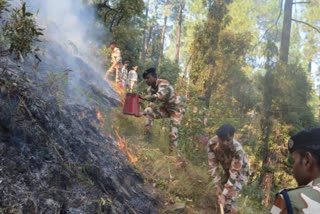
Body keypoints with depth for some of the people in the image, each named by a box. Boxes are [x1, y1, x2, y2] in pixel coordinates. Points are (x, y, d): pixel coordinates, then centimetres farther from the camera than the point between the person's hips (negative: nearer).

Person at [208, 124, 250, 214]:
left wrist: (224, 194, -35)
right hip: (226, 168, 4)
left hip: (240, 171, -4)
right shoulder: (212, 143, -31)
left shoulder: (238, 150, -42)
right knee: (220, 193, 14)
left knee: (229, 199, -13)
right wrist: (218, 186, -23)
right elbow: (212, 165, -23)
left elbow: (234, 174, -36)